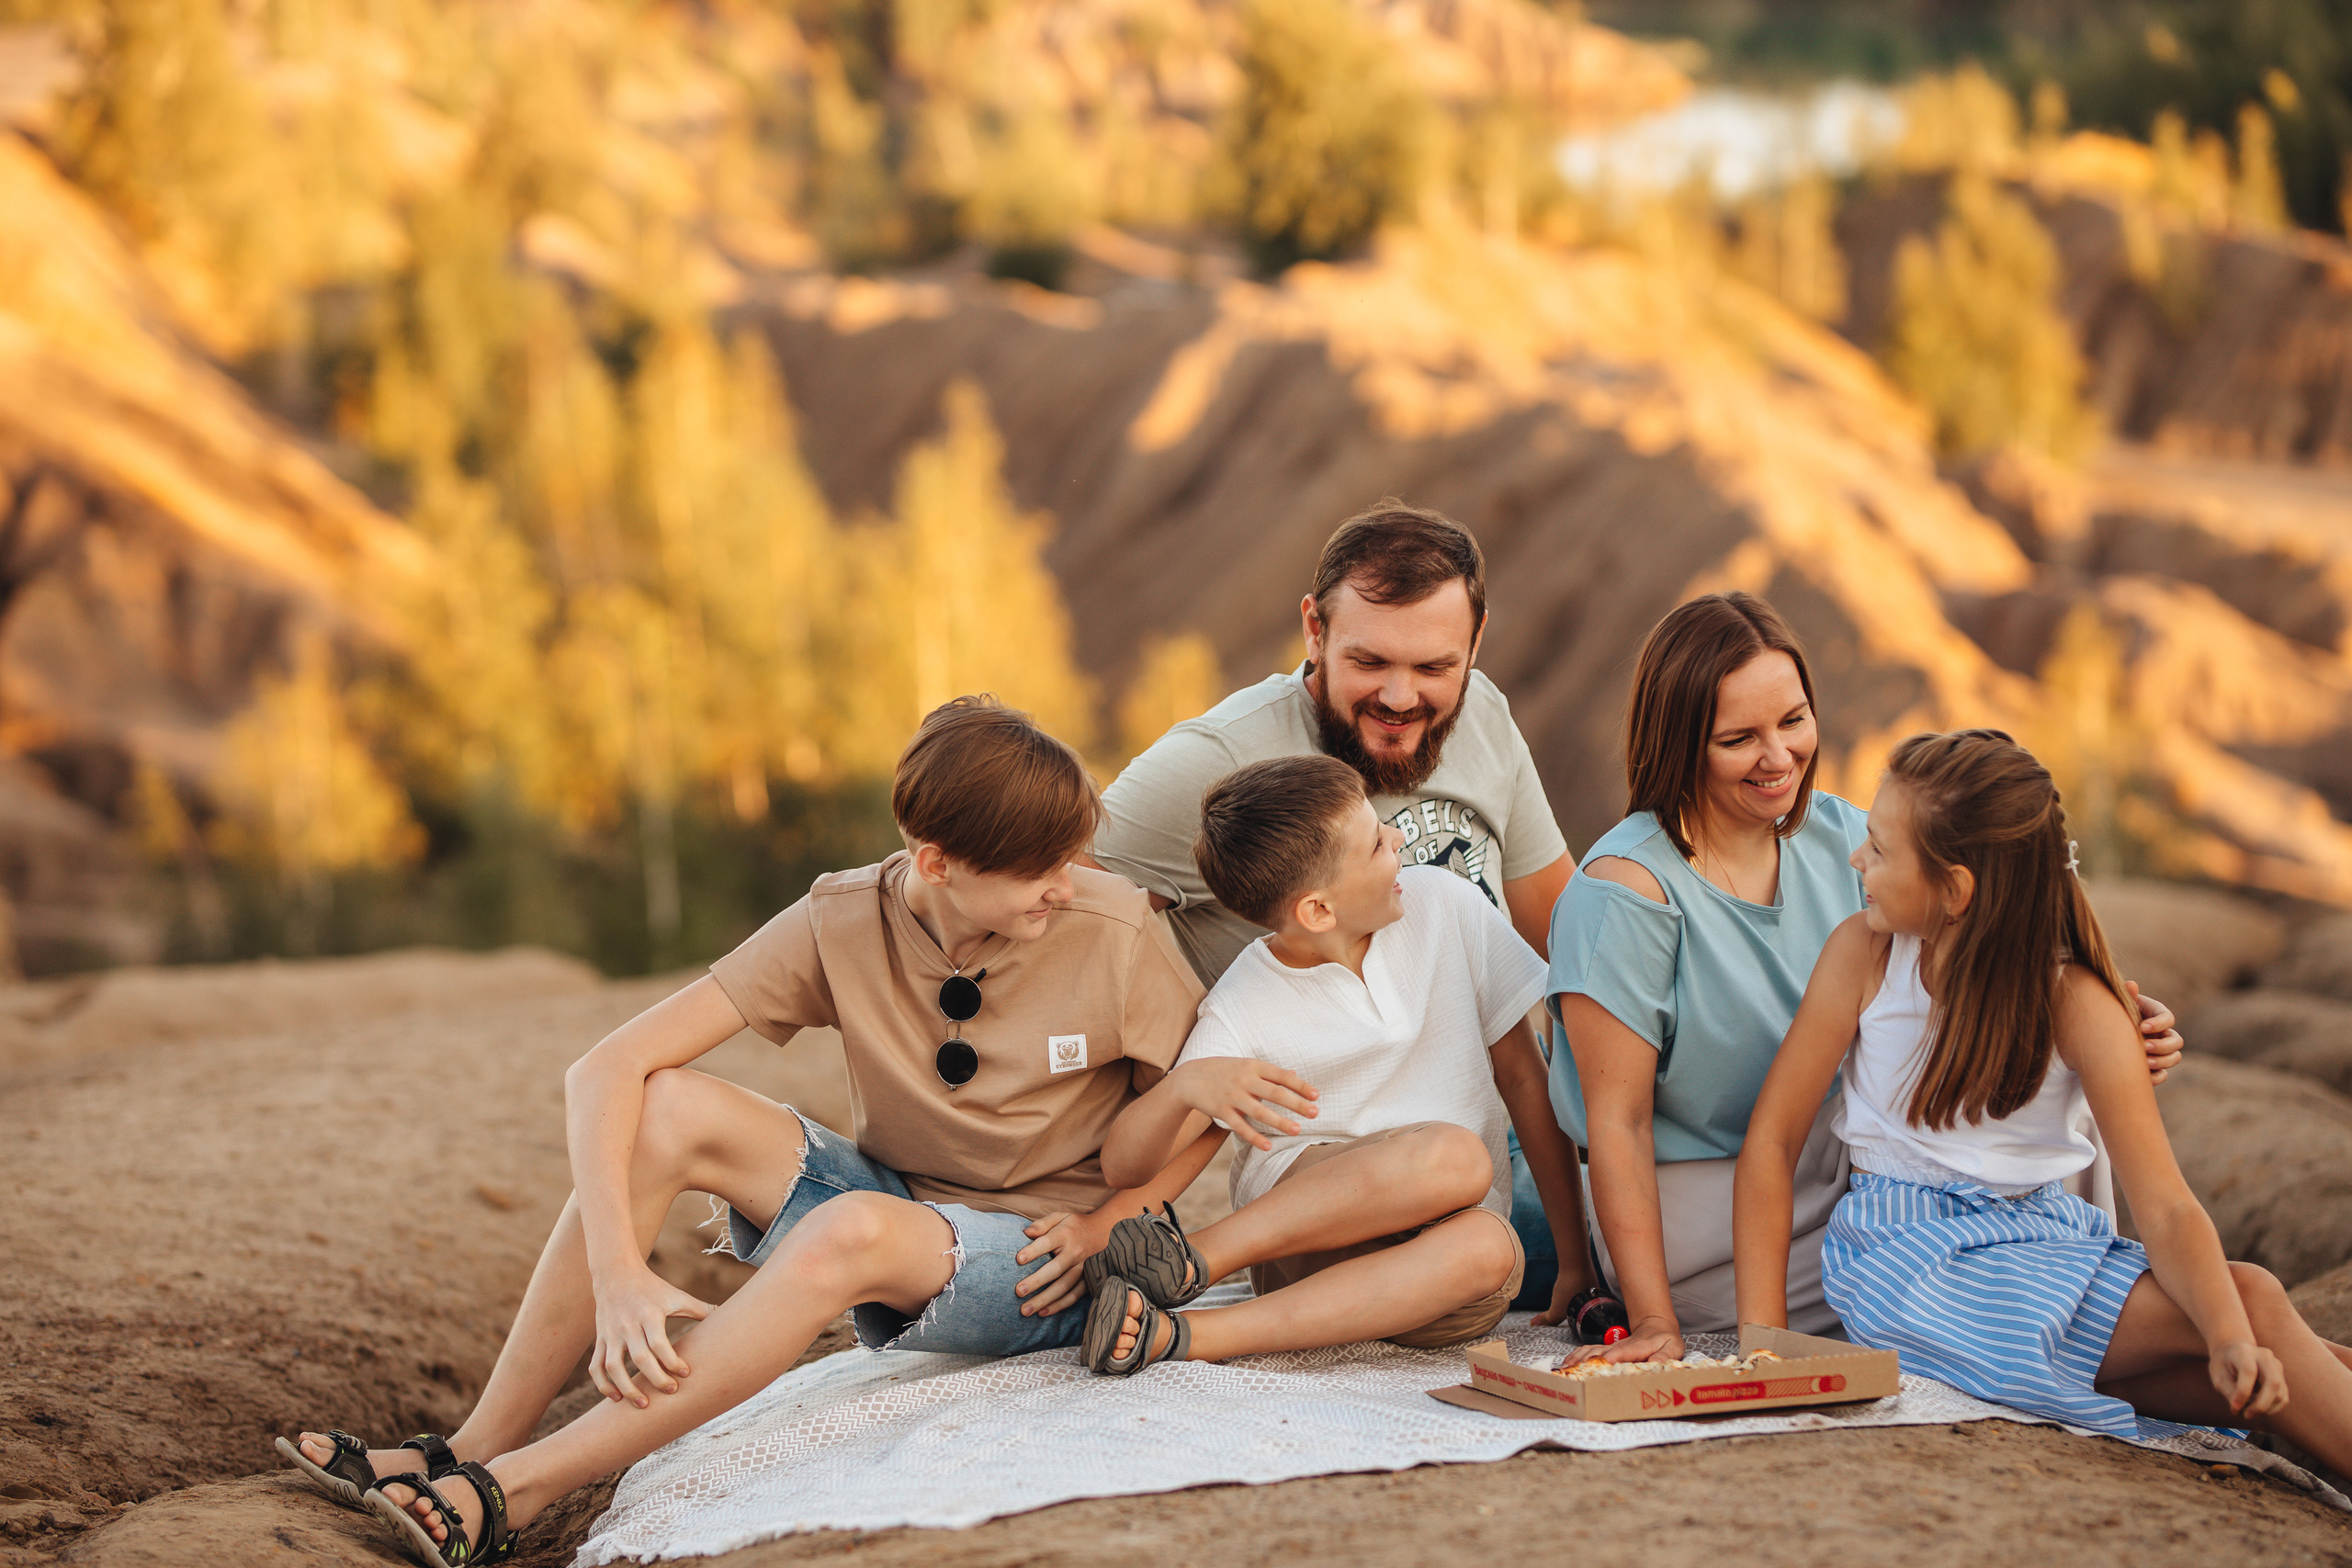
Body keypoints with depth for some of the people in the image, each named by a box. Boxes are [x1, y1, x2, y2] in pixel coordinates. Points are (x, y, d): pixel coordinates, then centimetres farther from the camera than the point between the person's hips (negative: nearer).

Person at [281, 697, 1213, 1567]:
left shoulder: (1114, 934, -17)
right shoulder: (844, 924, -14)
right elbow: (604, 1072, -18)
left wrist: (1102, 1225, -18)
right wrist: (618, 1275, -31)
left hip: (1042, 1273, -3)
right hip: (891, 1212, 3)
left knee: (853, 1227, -37)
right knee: (666, 1108, -23)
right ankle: (478, 1448, -17)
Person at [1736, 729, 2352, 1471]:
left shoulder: (2077, 1005, -8)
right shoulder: (1866, 953, -7)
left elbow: (2167, 1211, -14)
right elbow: (1772, 1138, -4)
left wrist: (2234, 1340, -33)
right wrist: (1763, 1334, -11)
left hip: (2045, 1232, 3)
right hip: (1909, 1250, -3)